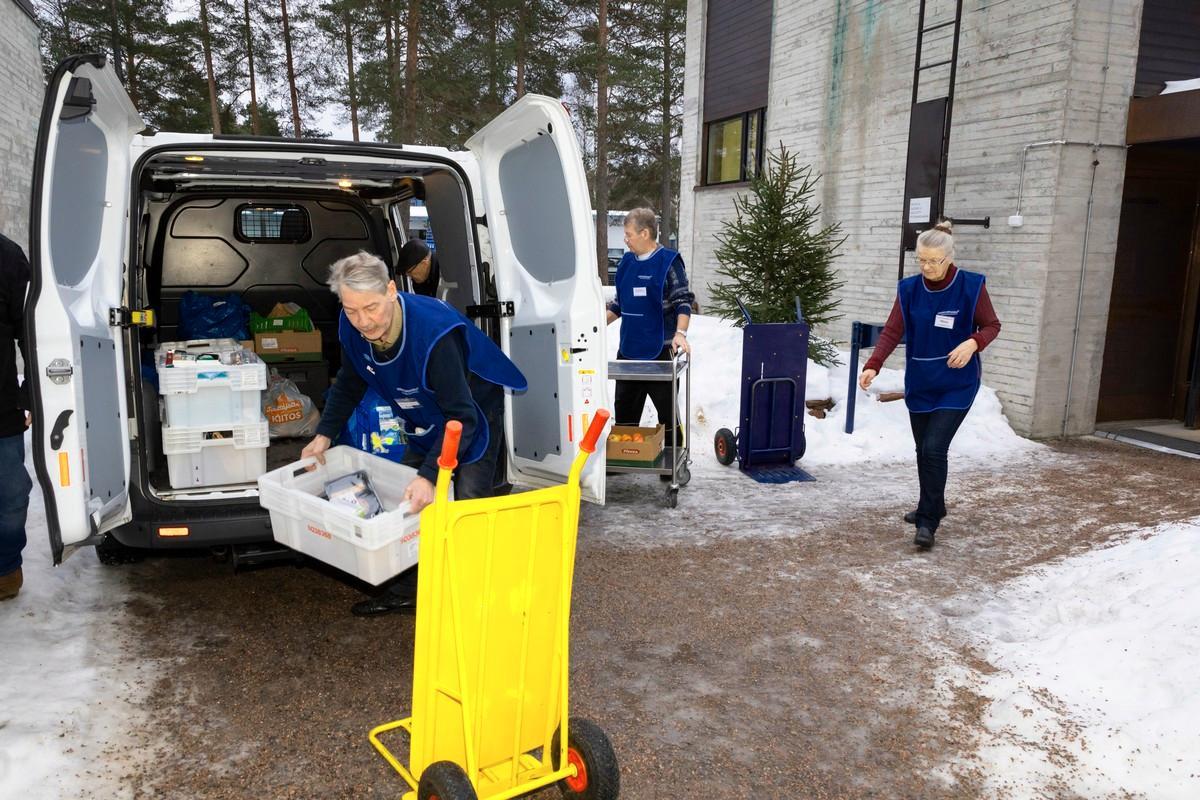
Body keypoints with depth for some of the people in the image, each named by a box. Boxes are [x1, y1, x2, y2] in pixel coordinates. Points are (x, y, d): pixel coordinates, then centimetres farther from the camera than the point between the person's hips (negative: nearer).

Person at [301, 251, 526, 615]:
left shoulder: (433, 331, -42)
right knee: (408, 500, 11)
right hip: (425, 420, 7)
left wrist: (429, 475, -46)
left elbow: (462, 416, -39)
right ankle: (407, 589, 25)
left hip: (475, 413, -7)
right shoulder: (352, 327, -20)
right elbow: (350, 383, 2)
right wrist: (324, 434, -8)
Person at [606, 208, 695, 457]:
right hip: (628, 350, 7)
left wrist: (680, 333, -27)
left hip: (660, 350, -6)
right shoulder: (626, 262, 11)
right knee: (624, 408, 14)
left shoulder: (668, 261, -8)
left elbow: (683, 302, -14)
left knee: (667, 408, 3)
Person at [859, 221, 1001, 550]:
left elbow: (991, 326, -1)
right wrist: (872, 366, -25)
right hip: (919, 384, 4)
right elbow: (892, 332, -9)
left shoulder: (971, 286, -10)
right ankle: (933, 507, 36)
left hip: (956, 385, -4)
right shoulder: (909, 289, -3)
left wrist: (972, 343, -23)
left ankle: (927, 523, -2)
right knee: (923, 450, 14)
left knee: (934, 448, -13)